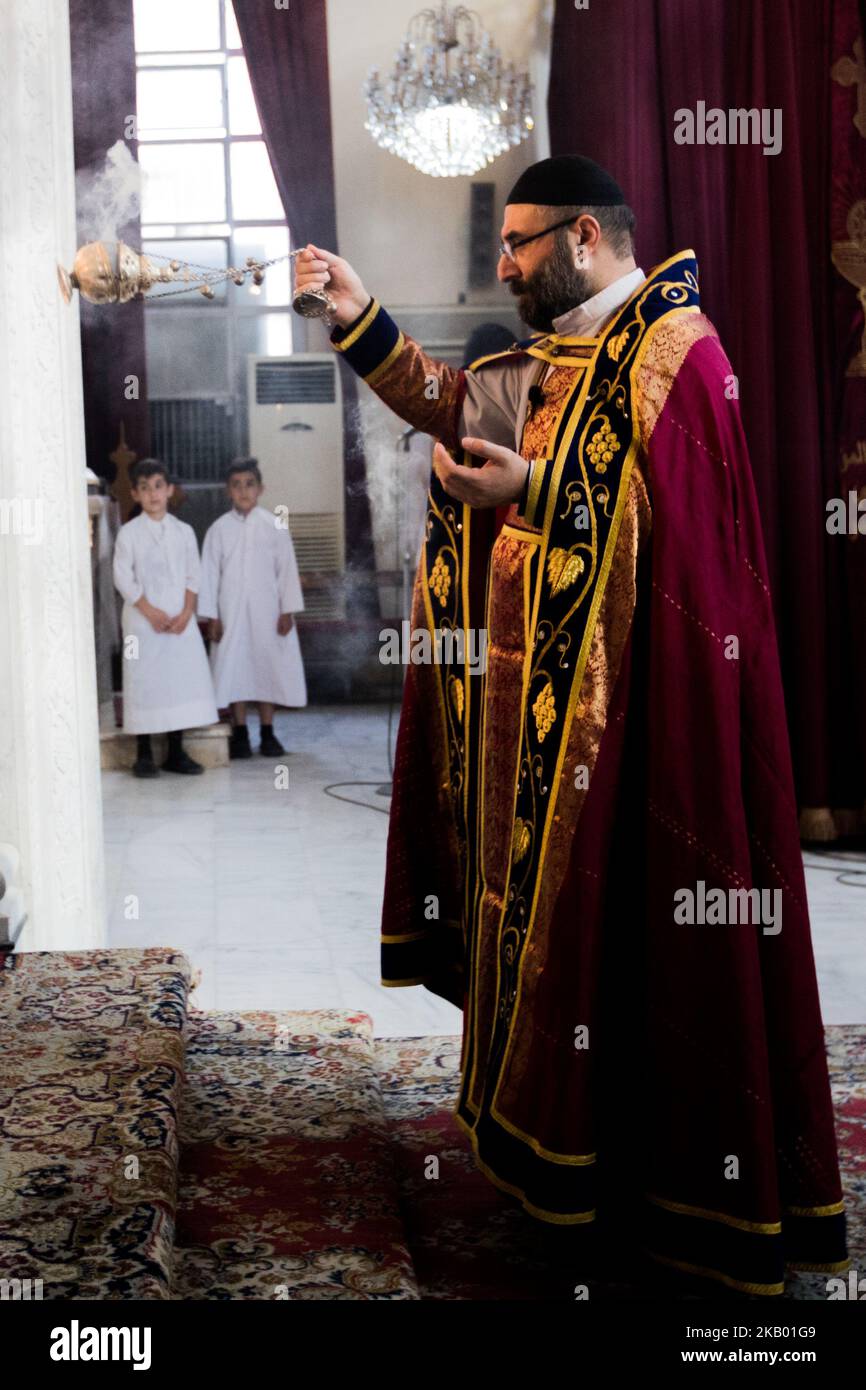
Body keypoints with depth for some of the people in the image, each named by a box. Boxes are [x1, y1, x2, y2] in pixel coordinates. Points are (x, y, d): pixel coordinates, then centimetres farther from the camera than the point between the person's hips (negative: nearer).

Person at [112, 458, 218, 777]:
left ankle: (176, 751, 12)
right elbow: (123, 578, -6)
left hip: (180, 620, 3)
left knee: (184, 677, 2)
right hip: (142, 621, -3)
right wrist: (150, 612, -13)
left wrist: (186, 613, -7)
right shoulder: (129, 533, -1)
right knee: (144, 681, -3)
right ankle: (144, 754, 5)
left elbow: (192, 577, 6)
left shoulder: (184, 532, 8)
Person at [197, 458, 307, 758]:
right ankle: (240, 734, 11)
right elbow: (209, 573, 3)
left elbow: (287, 569, 1)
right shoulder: (219, 529, 2)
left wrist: (287, 610, -4)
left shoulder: (275, 525, 0)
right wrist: (211, 615, -1)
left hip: (267, 610, 0)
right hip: (231, 612, 0)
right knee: (234, 669, 2)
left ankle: (268, 733, 13)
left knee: (268, 666, 3)